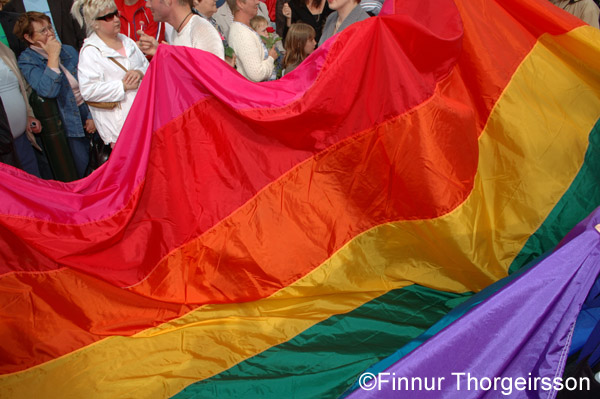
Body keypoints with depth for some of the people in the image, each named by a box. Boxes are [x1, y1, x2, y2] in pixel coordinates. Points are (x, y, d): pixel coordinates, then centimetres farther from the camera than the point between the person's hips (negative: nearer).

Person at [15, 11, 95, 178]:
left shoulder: (68, 50, 5)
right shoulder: (27, 61, -9)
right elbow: (48, 91, -26)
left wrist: (92, 115, 0)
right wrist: (53, 55, -22)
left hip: (89, 111, 4)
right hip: (70, 121, -4)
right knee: (85, 172, 1)